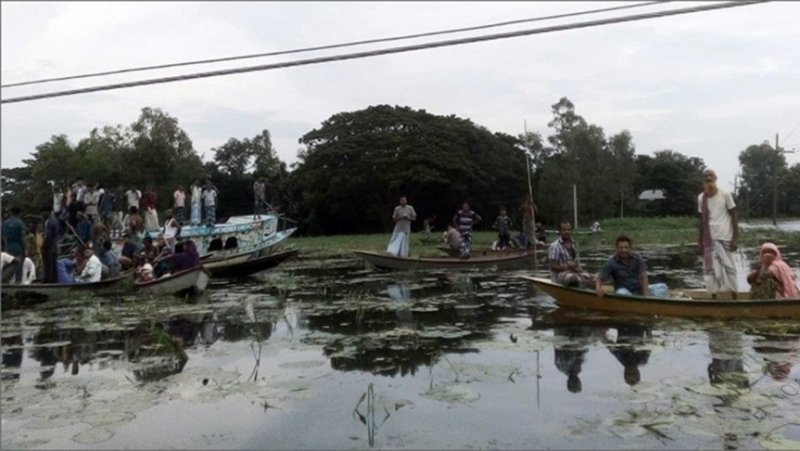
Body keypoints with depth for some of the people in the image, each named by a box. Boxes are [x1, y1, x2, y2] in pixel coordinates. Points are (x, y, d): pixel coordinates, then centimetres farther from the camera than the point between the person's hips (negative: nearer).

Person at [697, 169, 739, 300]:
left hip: (725, 238, -3)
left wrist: (735, 238, -9)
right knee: (711, 270, 1)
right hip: (709, 239, 3)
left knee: (729, 268, -4)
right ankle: (714, 299, 9)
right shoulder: (701, 198, 6)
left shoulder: (725, 194, -3)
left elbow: (734, 217, -2)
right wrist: (699, 243, 8)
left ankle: (734, 299, 5)